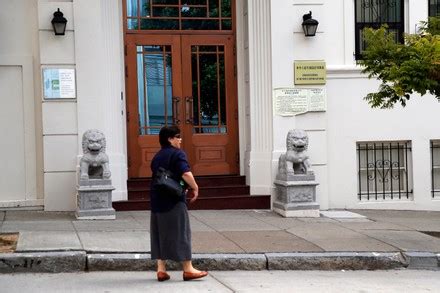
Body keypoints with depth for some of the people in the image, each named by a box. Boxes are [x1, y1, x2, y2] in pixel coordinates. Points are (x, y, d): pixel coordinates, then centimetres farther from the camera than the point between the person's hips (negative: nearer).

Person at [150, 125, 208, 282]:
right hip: (174, 201, -7)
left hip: (157, 201, 7)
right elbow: (186, 174, -23)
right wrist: (194, 188, -7)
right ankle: (188, 269, 3)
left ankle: (161, 270, 10)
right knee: (180, 233, -1)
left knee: (161, 234, 10)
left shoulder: (157, 157, 16)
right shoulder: (177, 154, -9)